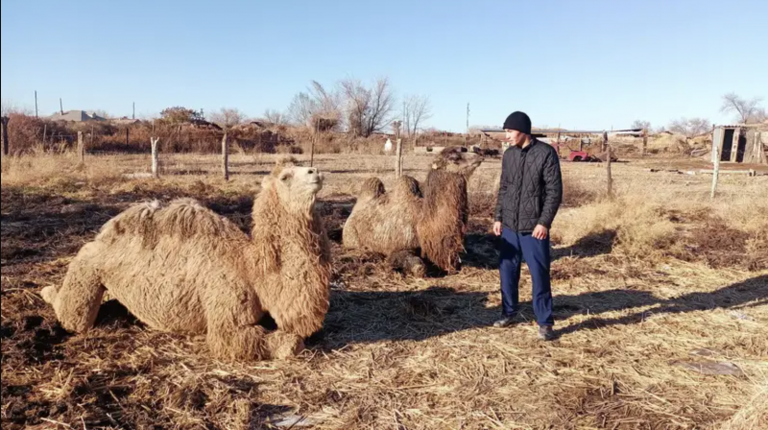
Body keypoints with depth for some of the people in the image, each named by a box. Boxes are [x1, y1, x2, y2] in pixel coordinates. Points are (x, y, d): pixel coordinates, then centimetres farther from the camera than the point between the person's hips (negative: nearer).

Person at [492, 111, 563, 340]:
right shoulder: (508, 155, 8)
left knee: (539, 275, 0)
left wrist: (544, 222, -16)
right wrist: (498, 217, 9)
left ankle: (545, 322, 12)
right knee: (507, 271, 11)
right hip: (509, 226, 5)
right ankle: (509, 312, 28)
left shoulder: (546, 153, -9)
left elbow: (555, 191, -10)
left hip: (534, 227, -5)